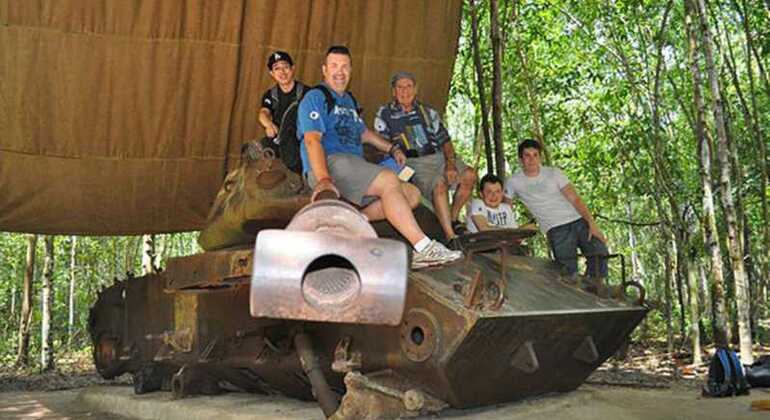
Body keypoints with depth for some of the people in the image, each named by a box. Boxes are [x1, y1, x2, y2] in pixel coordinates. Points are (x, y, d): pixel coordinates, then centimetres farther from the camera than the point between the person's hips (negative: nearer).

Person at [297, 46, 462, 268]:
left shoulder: (348, 100, 29)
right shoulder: (315, 97, 1)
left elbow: (363, 132, 43)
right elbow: (312, 139, -13)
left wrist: (392, 149, 29)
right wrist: (323, 179, -28)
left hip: (354, 166, 9)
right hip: (330, 163, -9)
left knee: (412, 194, -4)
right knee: (389, 180, -27)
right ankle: (423, 248, -31)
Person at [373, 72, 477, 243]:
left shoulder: (428, 112, 17)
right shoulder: (385, 114, 10)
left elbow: (445, 141, 11)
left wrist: (451, 164, -5)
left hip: (438, 157, 4)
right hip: (413, 163, -4)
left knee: (469, 175, -20)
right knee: (439, 186, -33)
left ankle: (453, 219, -3)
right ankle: (450, 237, -34)